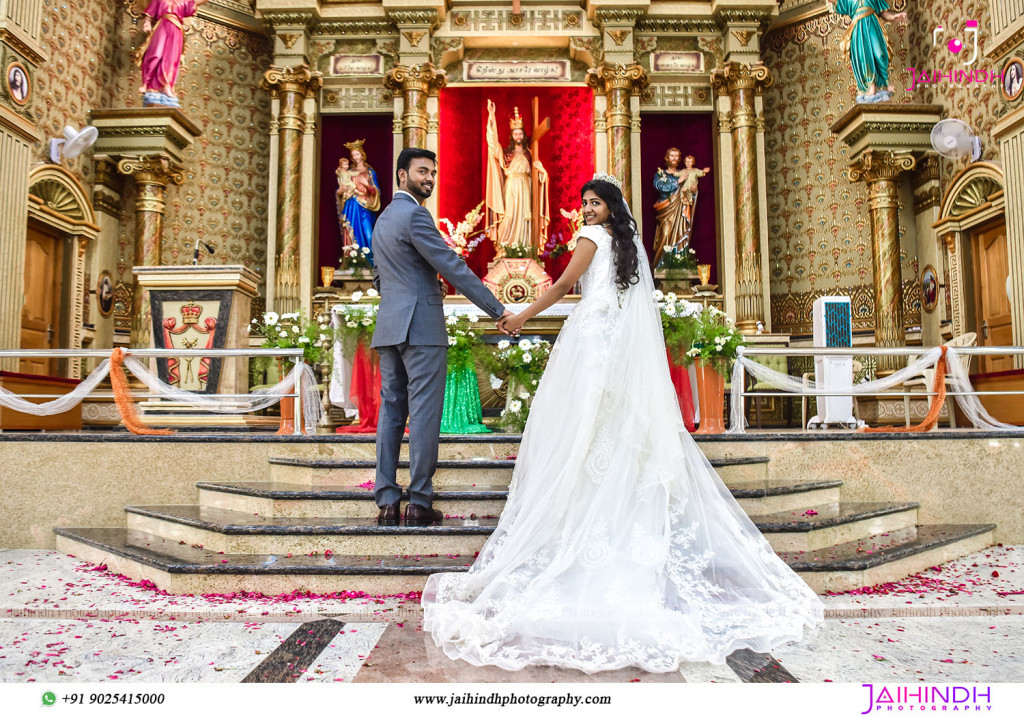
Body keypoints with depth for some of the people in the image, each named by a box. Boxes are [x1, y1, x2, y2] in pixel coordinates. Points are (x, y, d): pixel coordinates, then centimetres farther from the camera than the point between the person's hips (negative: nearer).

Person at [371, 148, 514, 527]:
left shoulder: (383, 218, 21)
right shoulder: (414, 215, -9)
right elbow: (454, 267, -15)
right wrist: (498, 310, -14)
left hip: (390, 327, 9)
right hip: (422, 327, -9)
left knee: (391, 410, 8)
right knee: (424, 412, -5)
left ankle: (387, 501, 10)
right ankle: (420, 502, -1)